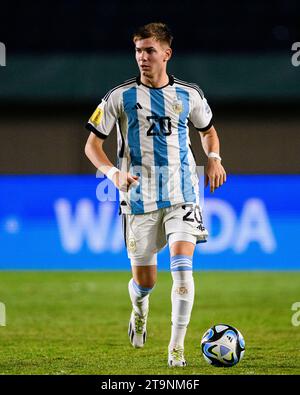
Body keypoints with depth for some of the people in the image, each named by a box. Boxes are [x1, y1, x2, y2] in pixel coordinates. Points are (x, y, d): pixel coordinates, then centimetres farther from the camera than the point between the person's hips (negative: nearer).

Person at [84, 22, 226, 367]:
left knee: (182, 267, -18)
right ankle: (139, 312, 43)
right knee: (144, 281, 5)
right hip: (139, 199, 0)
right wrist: (114, 173, -17)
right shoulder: (120, 97, -2)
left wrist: (214, 158, 3)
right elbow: (92, 144, 1)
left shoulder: (189, 95, 5)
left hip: (181, 196, 0)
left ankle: (176, 348, -11)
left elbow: (208, 130, 23)